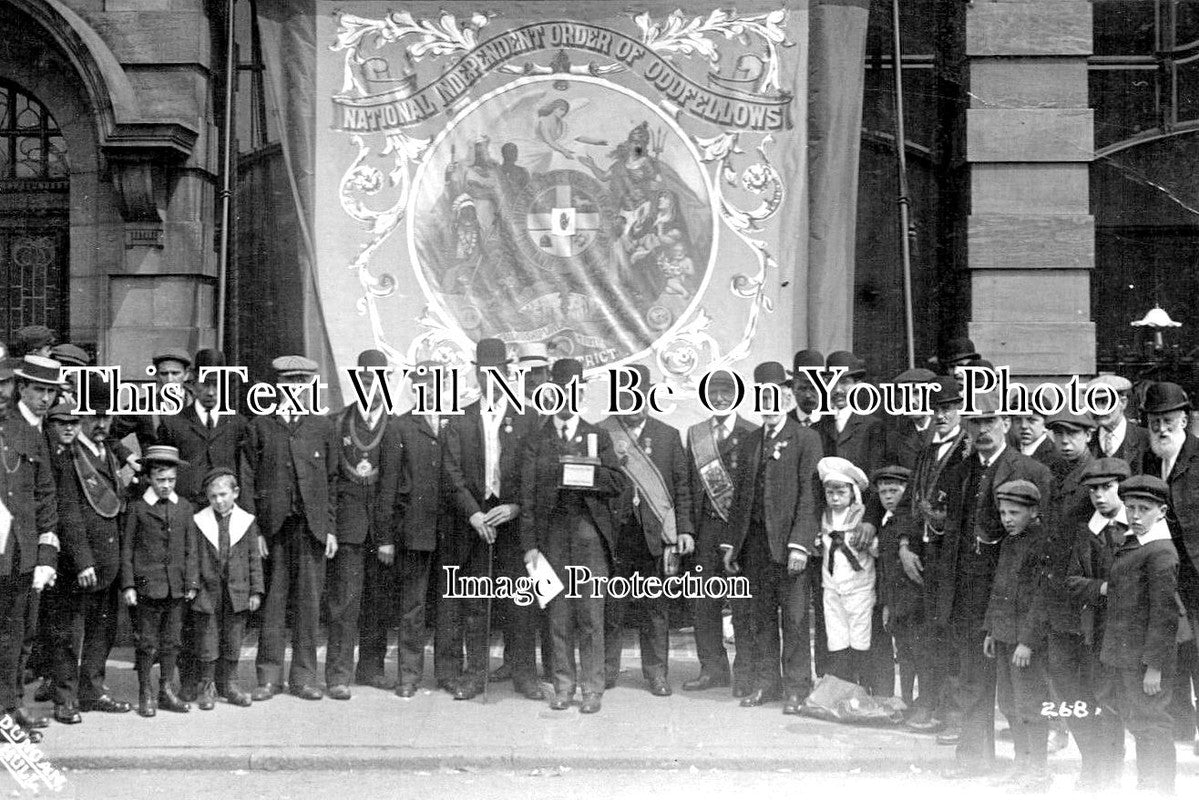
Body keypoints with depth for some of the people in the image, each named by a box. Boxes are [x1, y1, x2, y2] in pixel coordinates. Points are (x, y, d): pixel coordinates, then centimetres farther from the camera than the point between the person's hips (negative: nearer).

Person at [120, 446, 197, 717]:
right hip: (147, 586, -3)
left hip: (176, 588, 3)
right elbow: (126, 549, 1)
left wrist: (192, 582, 5)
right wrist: (128, 585, -4)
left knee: (172, 641, 9)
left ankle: (167, 691, 20)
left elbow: (190, 549, 11)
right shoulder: (137, 508, -1)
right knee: (147, 644, 1)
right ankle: (145, 695, 12)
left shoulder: (185, 508, 9)